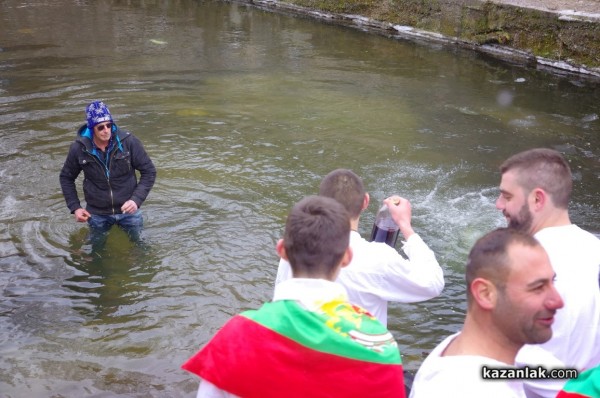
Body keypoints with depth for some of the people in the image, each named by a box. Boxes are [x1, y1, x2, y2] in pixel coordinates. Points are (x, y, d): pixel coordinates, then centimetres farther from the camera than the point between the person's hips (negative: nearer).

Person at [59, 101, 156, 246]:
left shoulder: (129, 141, -18)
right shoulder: (79, 149, -14)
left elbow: (149, 171, -9)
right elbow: (66, 177, 3)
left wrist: (137, 199, -19)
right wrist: (75, 207, -3)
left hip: (128, 209, -1)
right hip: (97, 214, 1)